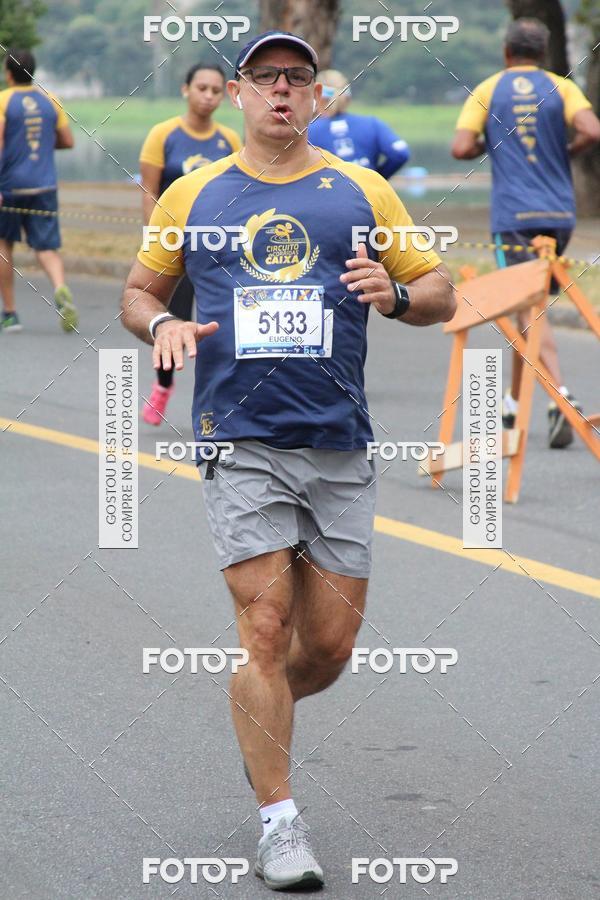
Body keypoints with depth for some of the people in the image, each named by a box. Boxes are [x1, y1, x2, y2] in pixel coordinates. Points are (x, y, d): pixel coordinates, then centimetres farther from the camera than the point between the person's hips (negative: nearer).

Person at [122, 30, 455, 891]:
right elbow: (139, 289, 18)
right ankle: (278, 820, 0)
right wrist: (161, 324, -5)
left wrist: (395, 294, -11)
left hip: (339, 446, 2)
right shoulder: (192, 195, 9)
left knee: (331, 641, 3)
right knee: (266, 626, -10)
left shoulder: (363, 191, 9)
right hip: (241, 441, -2)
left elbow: (440, 292, 12)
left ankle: (261, 719, 36)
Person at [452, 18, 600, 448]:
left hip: (513, 215, -3)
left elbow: (462, 148, -7)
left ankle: (562, 398, -27)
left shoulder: (487, 91, 4)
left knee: (530, 310, -9)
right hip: (559, 214, 3)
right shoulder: (561, 88, 5)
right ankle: (513, 400, 24)